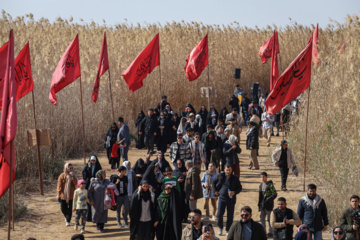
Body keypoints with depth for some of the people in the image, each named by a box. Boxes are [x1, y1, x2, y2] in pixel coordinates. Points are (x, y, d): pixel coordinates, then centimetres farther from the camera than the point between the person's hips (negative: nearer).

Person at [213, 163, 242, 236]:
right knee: (219, 214, -6)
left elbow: (240, 188, 3)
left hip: (231, 199, 0)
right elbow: (214, 182, 18)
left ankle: (228, 230, 15)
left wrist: (234, 192, -13)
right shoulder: (220, 176, 0)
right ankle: (220, 228, 18)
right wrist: (215, 191, 11)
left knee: (230, 216, 3)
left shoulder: (235, 178, -3)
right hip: (222, 198, 0)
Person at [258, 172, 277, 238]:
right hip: (262, 205, 7)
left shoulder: (270, 185, -10)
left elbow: (275, 194, -14)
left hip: (268, 205, -7)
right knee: (262, 218, 10)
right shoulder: (261, 185, 11)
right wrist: (259, 204, 15)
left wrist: (269, 199, -23)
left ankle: (270, 232, 5)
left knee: (269, 219, -2)